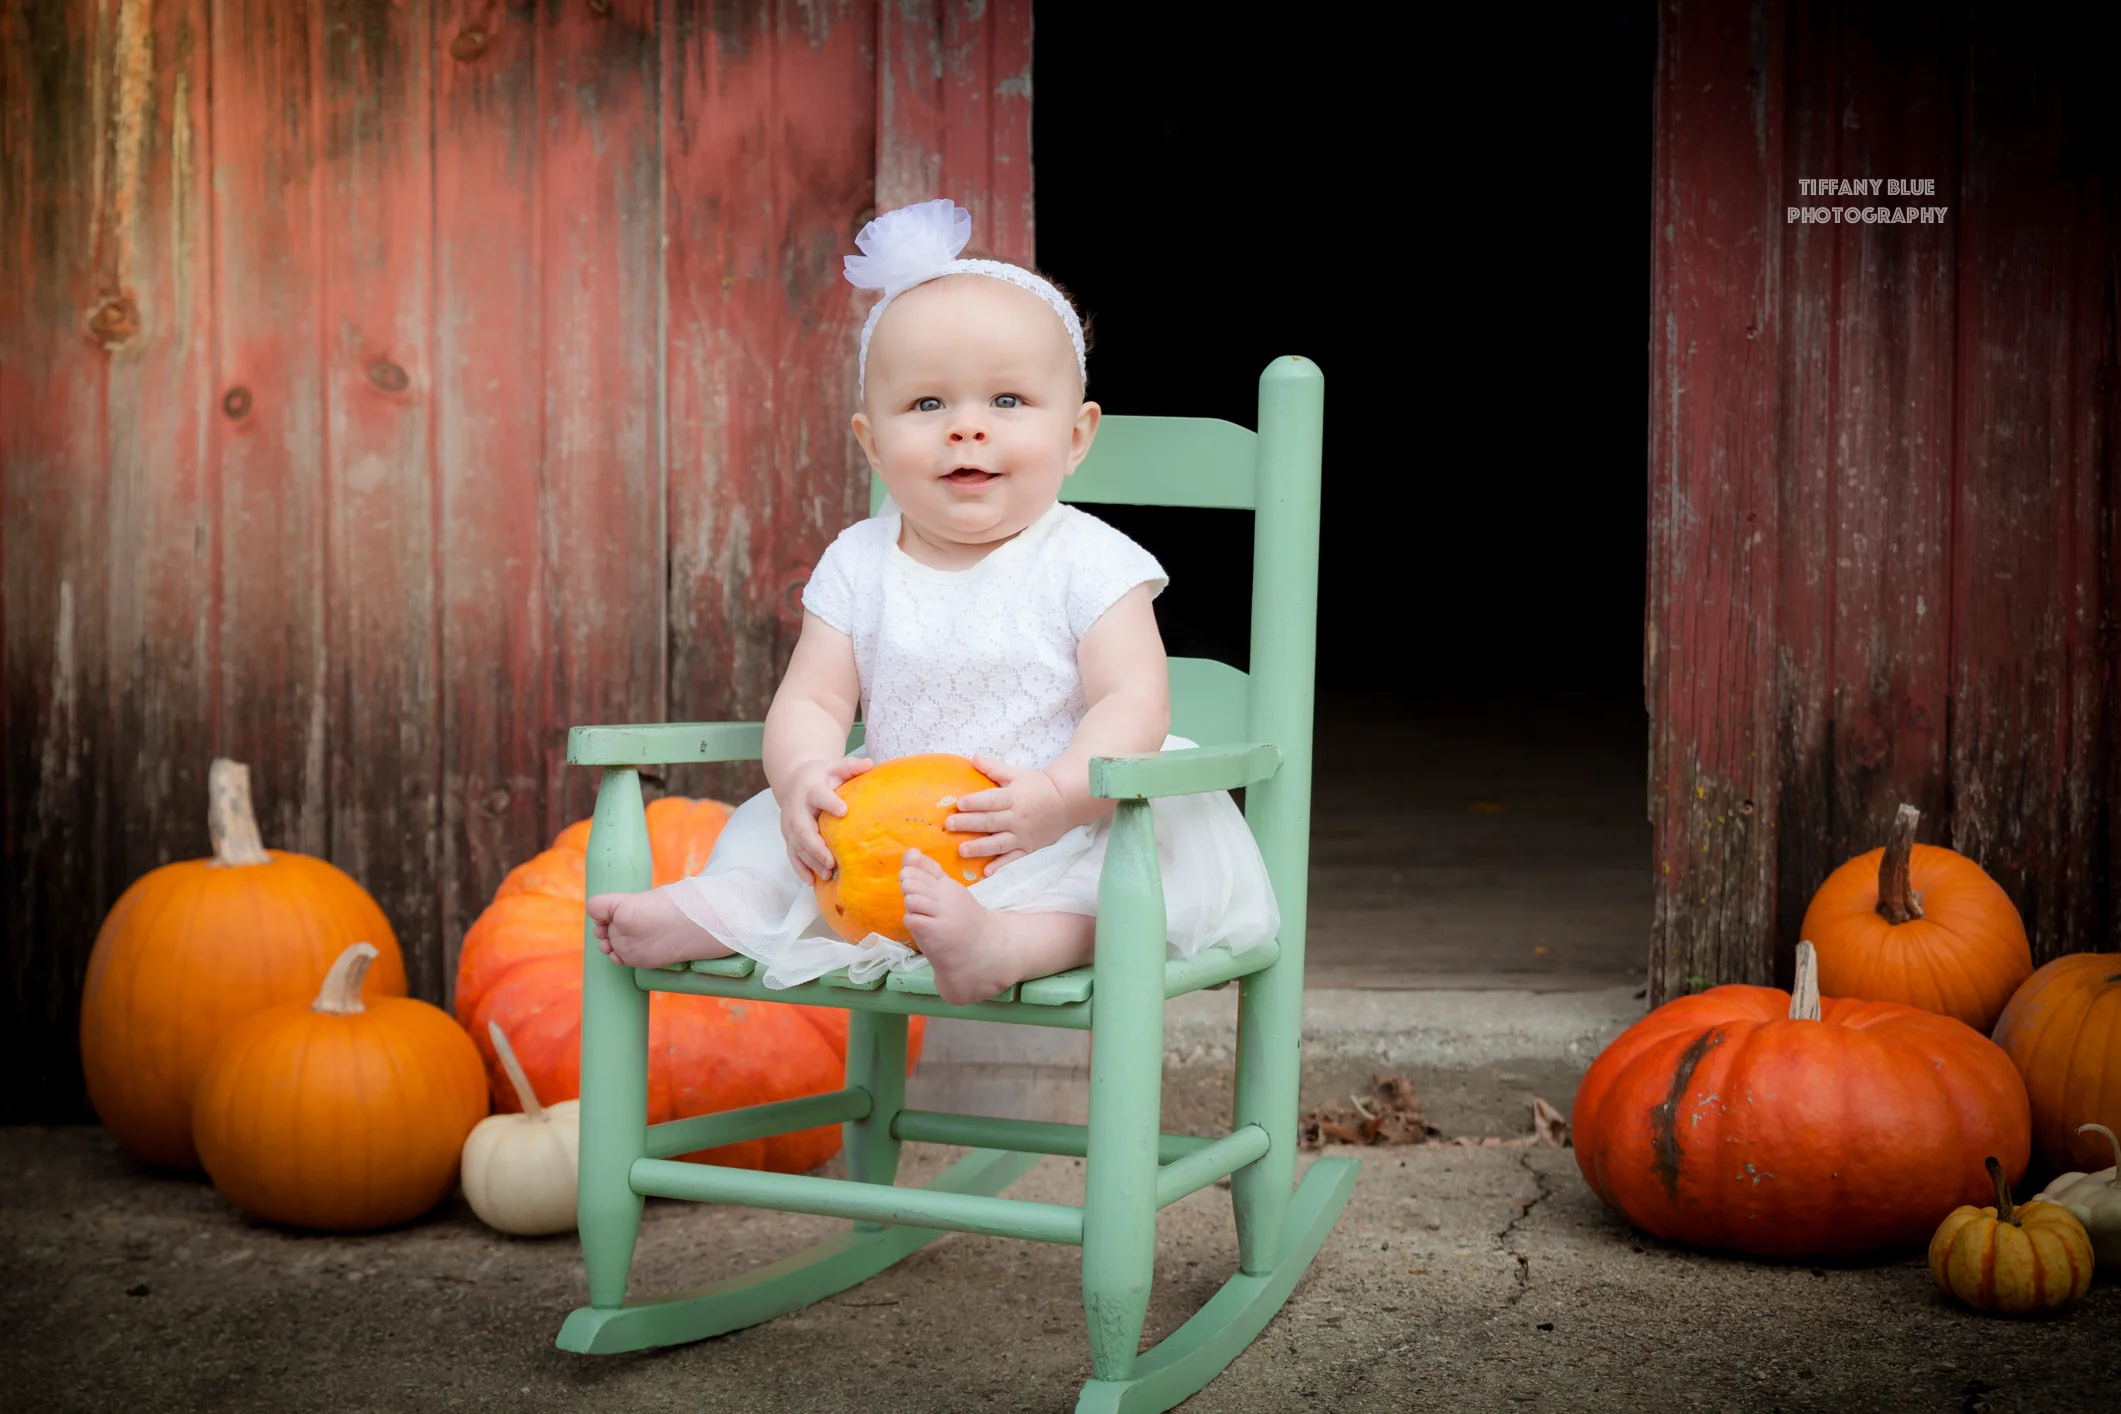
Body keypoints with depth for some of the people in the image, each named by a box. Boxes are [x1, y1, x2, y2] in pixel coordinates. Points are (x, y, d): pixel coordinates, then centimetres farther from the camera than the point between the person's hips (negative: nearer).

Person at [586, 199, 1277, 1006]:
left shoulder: (1088, 563, -6)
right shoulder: (858, 568, 6)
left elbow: (1134, 704, -15)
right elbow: (809, 699, 2)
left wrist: (1058, 799, -34)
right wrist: (801, 774, -23)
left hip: (1062, 838, -5)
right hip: (891, 839, 5)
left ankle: (1006, 940, -57)